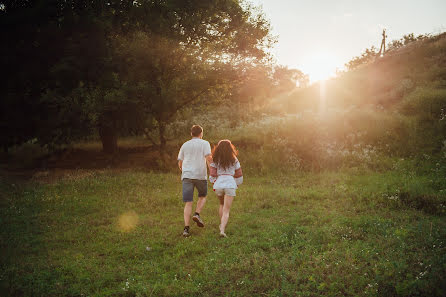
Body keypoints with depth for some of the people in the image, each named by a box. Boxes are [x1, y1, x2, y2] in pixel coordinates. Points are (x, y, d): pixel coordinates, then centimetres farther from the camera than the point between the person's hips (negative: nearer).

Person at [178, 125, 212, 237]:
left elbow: (180, 163, 16)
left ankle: (186, 228, -7)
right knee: (202, 196, 23)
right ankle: (197, 214, 1)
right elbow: (209, 158, -10)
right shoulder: (205, 143, 5)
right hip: (201, 175, -2)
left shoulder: (185, 145, 15)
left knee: (188, 203, 1)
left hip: (186, 175, 2)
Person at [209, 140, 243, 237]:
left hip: (218, 184, 2)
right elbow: (239, 175, 12)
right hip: (230, 184, -2)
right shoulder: (234, 160, 8)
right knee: (226, 210, -3)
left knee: (222, 204, 29)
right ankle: (222, 230, -19)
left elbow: (212, 175, 1)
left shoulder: (215, 160, 6)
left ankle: (222, 225, 33)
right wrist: (237, 185, 28)